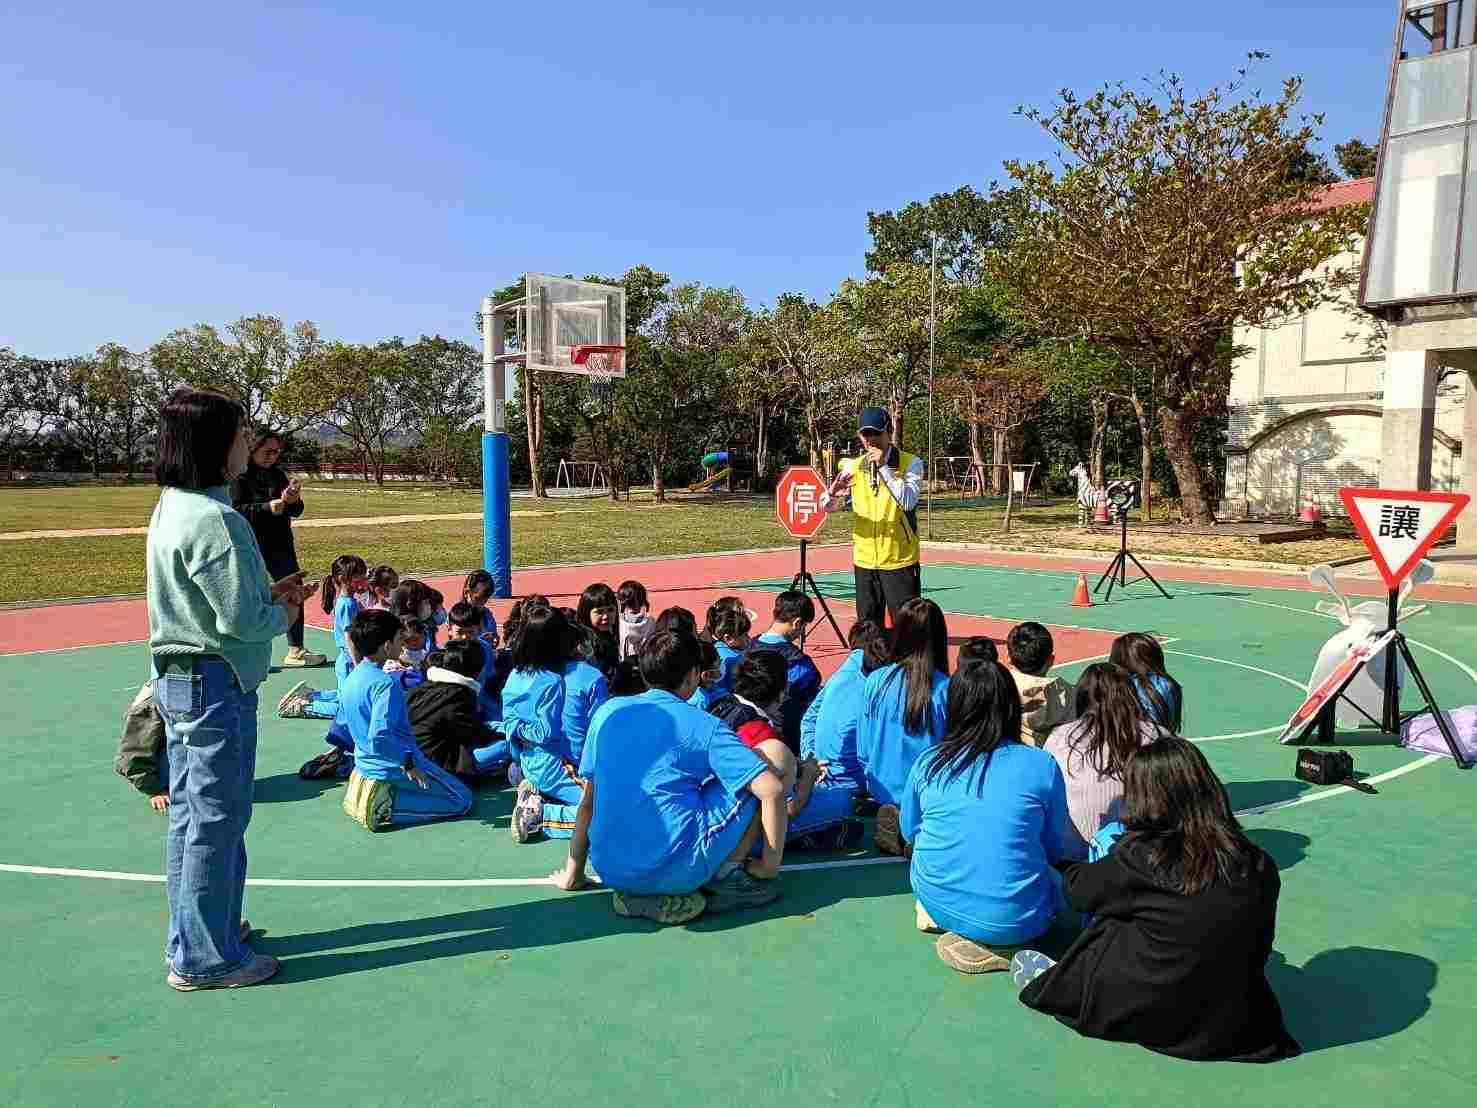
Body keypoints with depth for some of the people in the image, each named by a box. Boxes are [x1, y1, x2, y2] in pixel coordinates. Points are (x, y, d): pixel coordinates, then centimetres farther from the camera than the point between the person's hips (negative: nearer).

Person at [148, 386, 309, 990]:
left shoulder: (171, 508, 10)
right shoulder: (214, 519, -22)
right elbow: (241, 620, -22)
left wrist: (267, 594, 8)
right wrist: (283, 614, -3)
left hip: (177, 679, 10)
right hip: (216, 685, -10)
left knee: (189, 813, 19)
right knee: (217, 818, 1)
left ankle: (192, 933, 35)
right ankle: (205, 958, 14)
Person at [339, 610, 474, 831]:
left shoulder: (353, 677, 4)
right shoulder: (386, 684, -24)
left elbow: (346, 725, 15)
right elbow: (379, 736, -34)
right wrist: (408, 762, -23)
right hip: (394, 768, -9)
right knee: (462, 800, -2)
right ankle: (386, 808, -12)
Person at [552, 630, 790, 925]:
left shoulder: (608, 712, 10)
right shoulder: (704, 726, -3)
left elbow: (588, 801, 15)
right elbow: (772, 789, -11)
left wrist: (572, 874, 24)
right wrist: (770, 865, 1)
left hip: (611, 874, 6)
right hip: (677, 870, -5)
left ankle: (641, 895, 14)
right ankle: (726, 877, 2)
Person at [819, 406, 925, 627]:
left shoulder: (910, 463, -6)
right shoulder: (853, 466, 5)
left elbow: (908, 501, -20)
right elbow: (828, 507, 4)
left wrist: (883, 467, -22)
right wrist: (833, 493, -19)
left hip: (900, 562, -4)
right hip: (864, 562, 4)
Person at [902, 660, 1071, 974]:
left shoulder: (928, 762, -3)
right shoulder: (1042, 765, -9)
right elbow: (1056, 850, 3)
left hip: (936, 902, 4)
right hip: (1014, 921, -4)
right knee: (1056, 878, 26)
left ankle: (941, 919, 11)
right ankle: (996, 944, 5)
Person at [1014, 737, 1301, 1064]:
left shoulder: (1141, 857, -21)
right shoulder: (1259, 867, -11)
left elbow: (1077, 889, -3)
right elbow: (1259, 947, 5)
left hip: (1152, 1020, -4)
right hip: (1236, 1025, 4)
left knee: (1107, 928, 19)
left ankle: (1047, 984, 41)